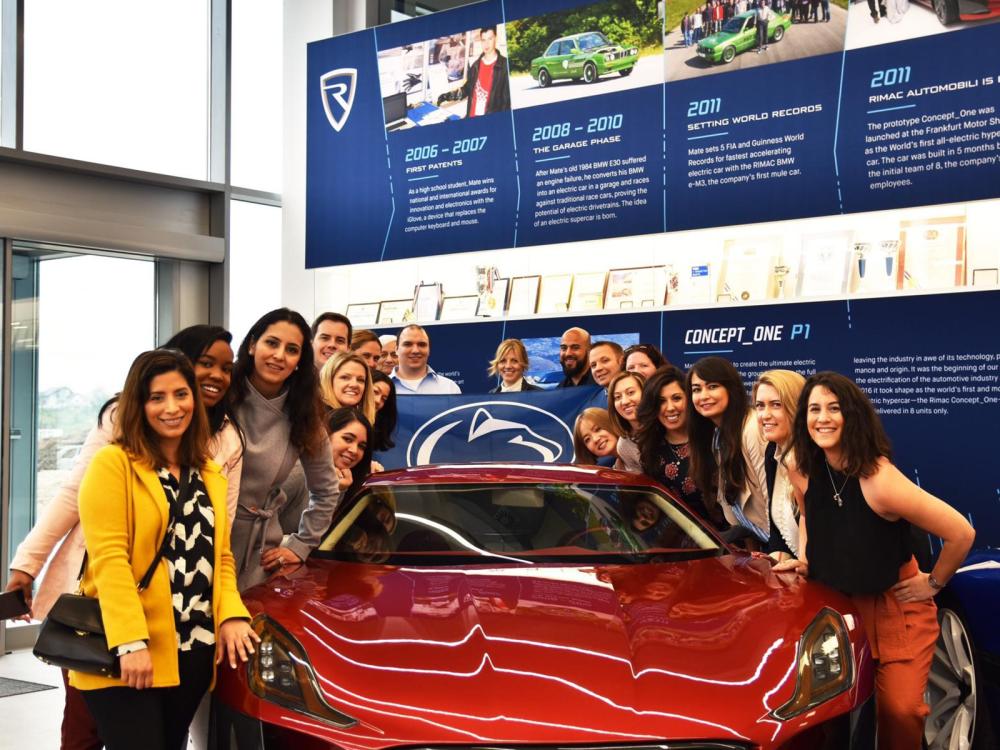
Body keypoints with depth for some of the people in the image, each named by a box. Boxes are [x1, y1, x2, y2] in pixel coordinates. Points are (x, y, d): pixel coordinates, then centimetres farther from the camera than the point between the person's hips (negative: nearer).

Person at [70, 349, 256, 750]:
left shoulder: (209, 474, 16)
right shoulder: (113, 463, -6)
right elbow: (108, 558, -13)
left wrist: (231, 615, -3)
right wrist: (130, 642, -21)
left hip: (193, 652, 6)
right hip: (127, 655, -6)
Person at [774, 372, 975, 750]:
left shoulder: (880, 481, -28)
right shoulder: (805, 472, -7)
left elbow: (961, 534, -25)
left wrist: (933, 582, -11)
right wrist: (803, 558, 5)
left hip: (897, 606, -5)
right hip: (838, 601, 5)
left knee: (900, 708, -8)